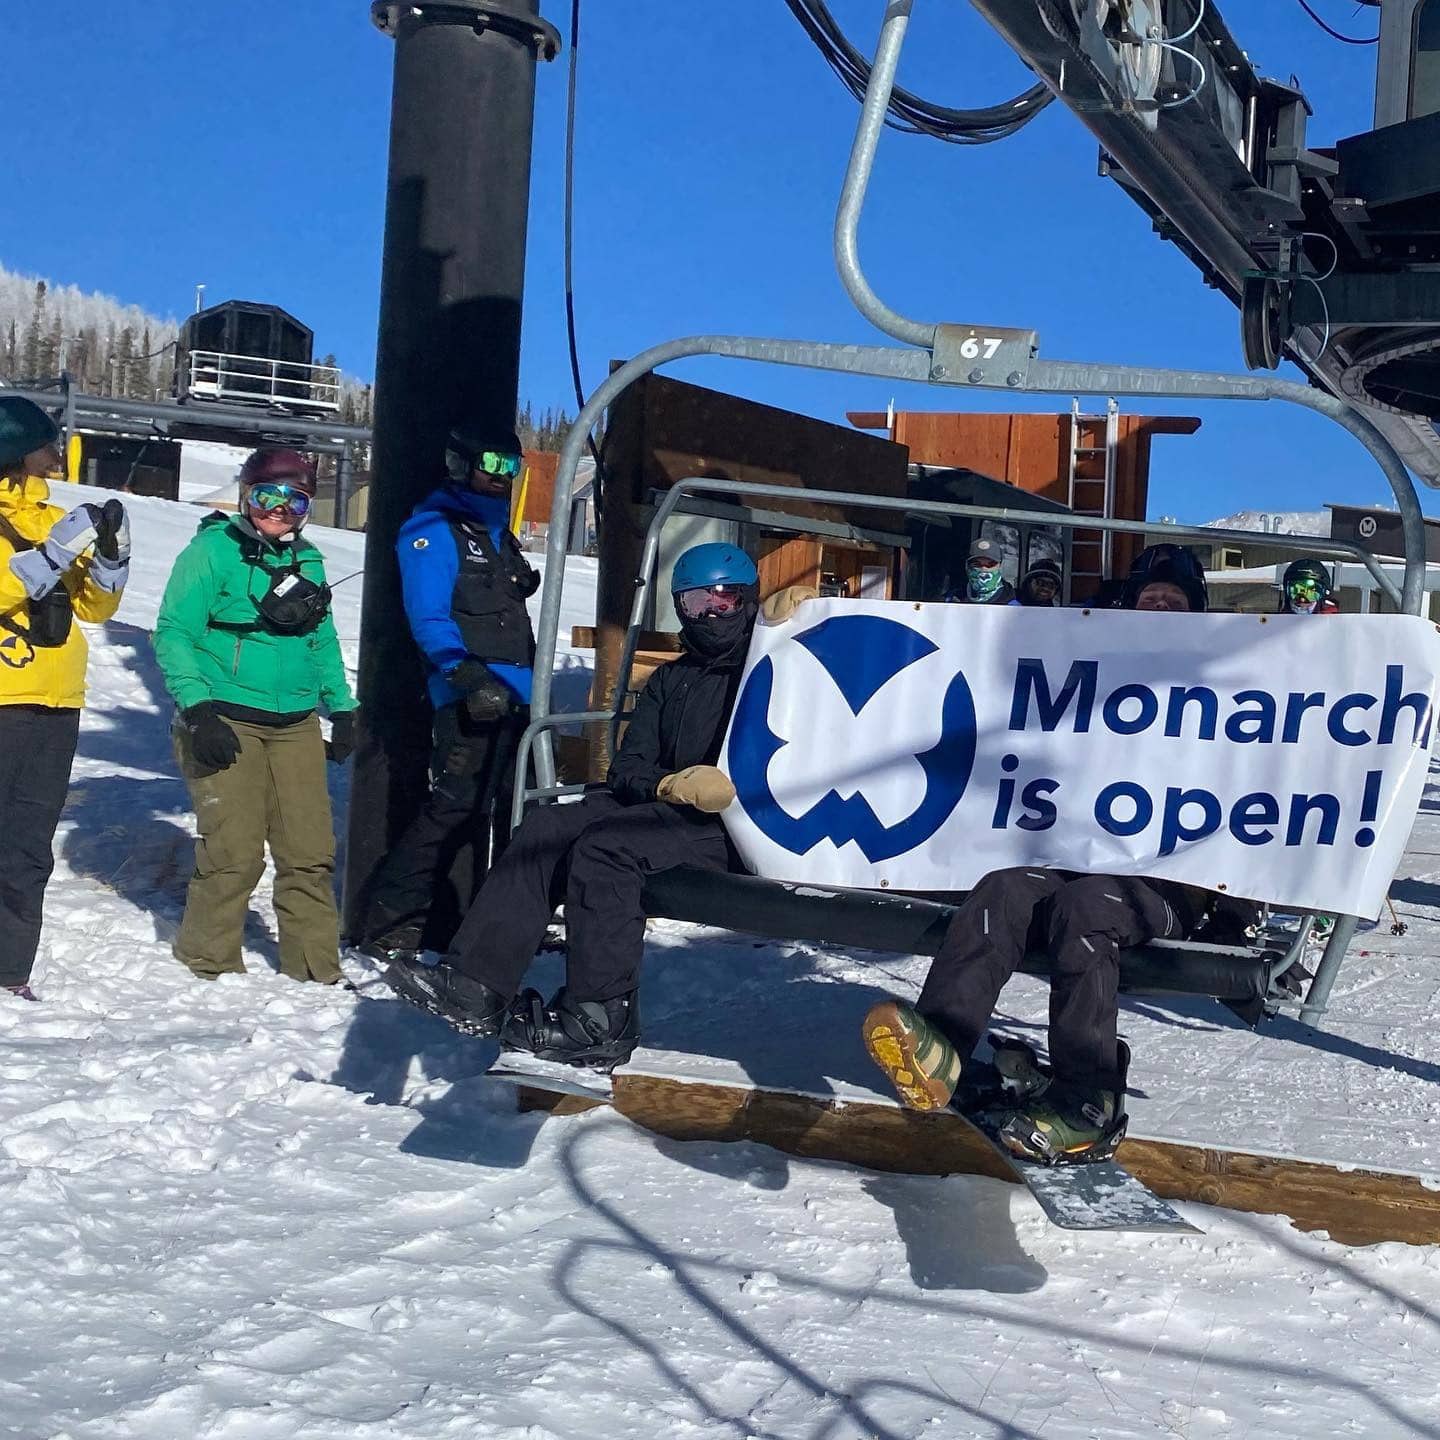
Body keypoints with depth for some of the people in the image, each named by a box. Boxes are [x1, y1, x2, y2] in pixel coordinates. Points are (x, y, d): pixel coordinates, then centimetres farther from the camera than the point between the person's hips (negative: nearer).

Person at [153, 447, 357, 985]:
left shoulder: (307, 559, 14)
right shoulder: (213, 550, -5)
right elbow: (173, 633, -9)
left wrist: (342, 709, 16)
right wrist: (198, 710, -18)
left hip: (295, 726, 6)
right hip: (225, 721, -6)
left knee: (311, 852, 3)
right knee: (235, 855, -8)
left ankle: (315, 968, 16)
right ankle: (210, 965, 12)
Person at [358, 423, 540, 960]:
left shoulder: (498, 533, 23)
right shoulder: (433, 530, -4)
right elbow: (429, 618, -15)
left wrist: (534, 687, 22)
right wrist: (466, 672, -28)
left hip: (515, 696, 9)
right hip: (469, 700, -9)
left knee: (505, 810, 10)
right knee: (457, 807, -15)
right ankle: (390, 925, -9)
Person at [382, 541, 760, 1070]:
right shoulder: (670, 680, 25)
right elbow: (628, 767, 13)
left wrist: (728, 786, -21)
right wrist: (671, 784, -9)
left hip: (732, 827, -7)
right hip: (661, 806, 7)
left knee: (603, 846, -29)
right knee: (545, 829, -13)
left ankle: (599, 1023, -29)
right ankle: (476, 986, -21)